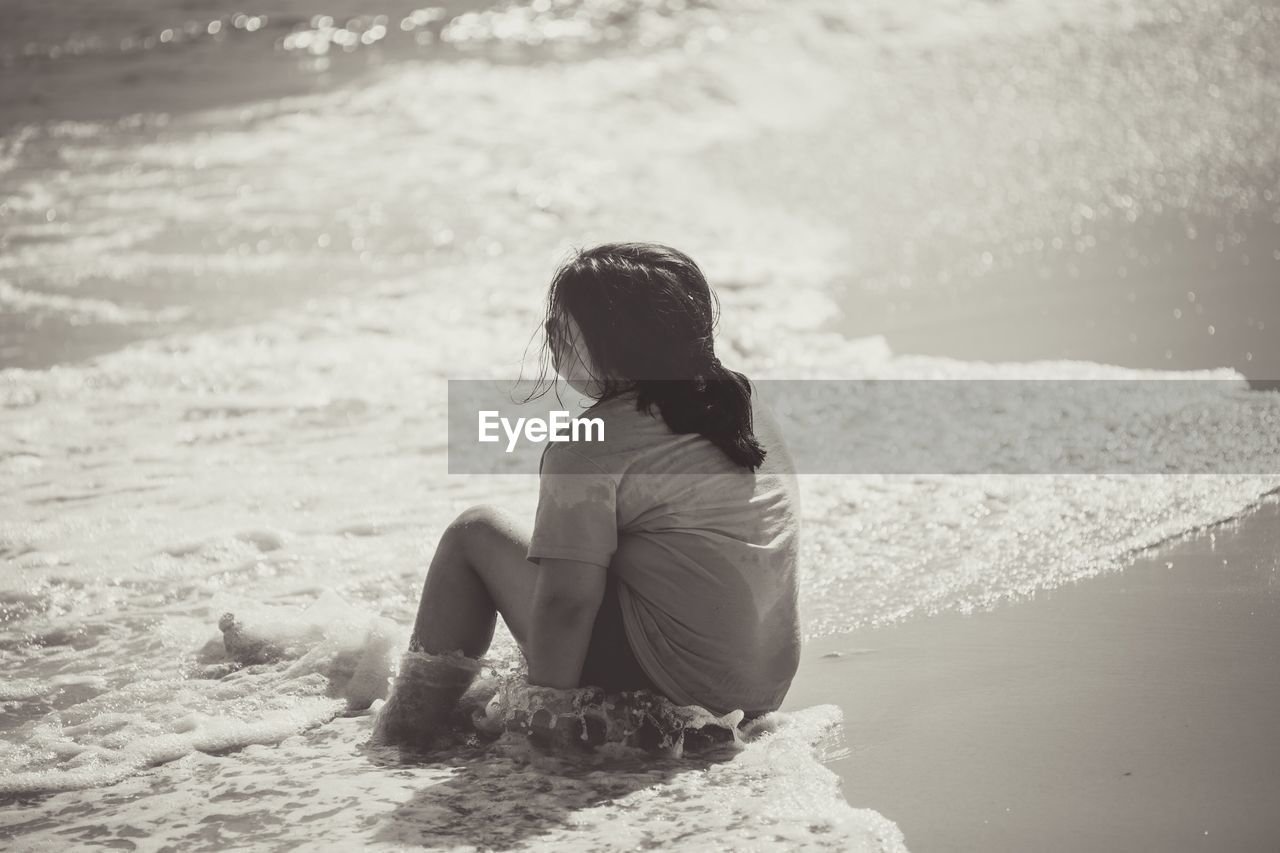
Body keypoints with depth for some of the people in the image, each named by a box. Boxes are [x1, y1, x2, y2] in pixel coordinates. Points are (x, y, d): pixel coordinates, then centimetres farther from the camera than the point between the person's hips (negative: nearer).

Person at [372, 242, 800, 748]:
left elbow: (567, 598, -19)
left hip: (667, 681, -8)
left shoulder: (590, 446, -14)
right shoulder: (745, 404, 9)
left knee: (475, 533, 4)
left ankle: (398, 742, 6)